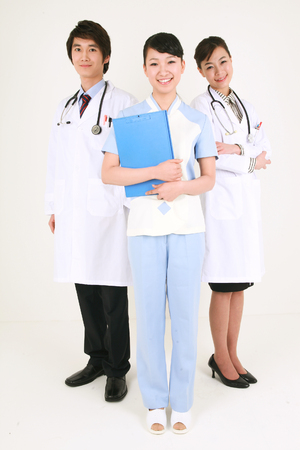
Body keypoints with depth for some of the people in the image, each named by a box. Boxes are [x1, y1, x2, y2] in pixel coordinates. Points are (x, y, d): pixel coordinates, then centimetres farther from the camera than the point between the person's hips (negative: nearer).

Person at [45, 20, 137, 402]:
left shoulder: (122, 104, -1)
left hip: (108, 211, -5)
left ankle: (117, 370, 19)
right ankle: (97, 359, 31)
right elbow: (55, 161, 18)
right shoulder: (64, 108, 18)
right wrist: (53, 208, 15)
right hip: (73, 214, 6)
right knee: (85, 292, 13)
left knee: (112, 297, 2)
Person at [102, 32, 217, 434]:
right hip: (145, 226, 0)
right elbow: (108, 173, -2)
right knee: (149, 314, 6)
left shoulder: (197, 120, 8)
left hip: (187, 225, 1)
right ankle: (155, 401, 26)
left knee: (185, 314, 6)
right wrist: (156, 172, -14)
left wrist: (181, 187, -12)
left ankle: (182, 402, 26)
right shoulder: (128, 117, 4)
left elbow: (209, 178, 8)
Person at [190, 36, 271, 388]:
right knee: (223, 286, 0)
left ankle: (232, 355, 24)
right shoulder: (200, 106, -3)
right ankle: (221, 359, 18)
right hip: (220, 201, -6)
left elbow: (265, 150, 9)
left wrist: (237, 150, -9)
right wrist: (251, 163, -5)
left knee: (239, 285, 10)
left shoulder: (244, 106, 17)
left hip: (247, 201, 6)